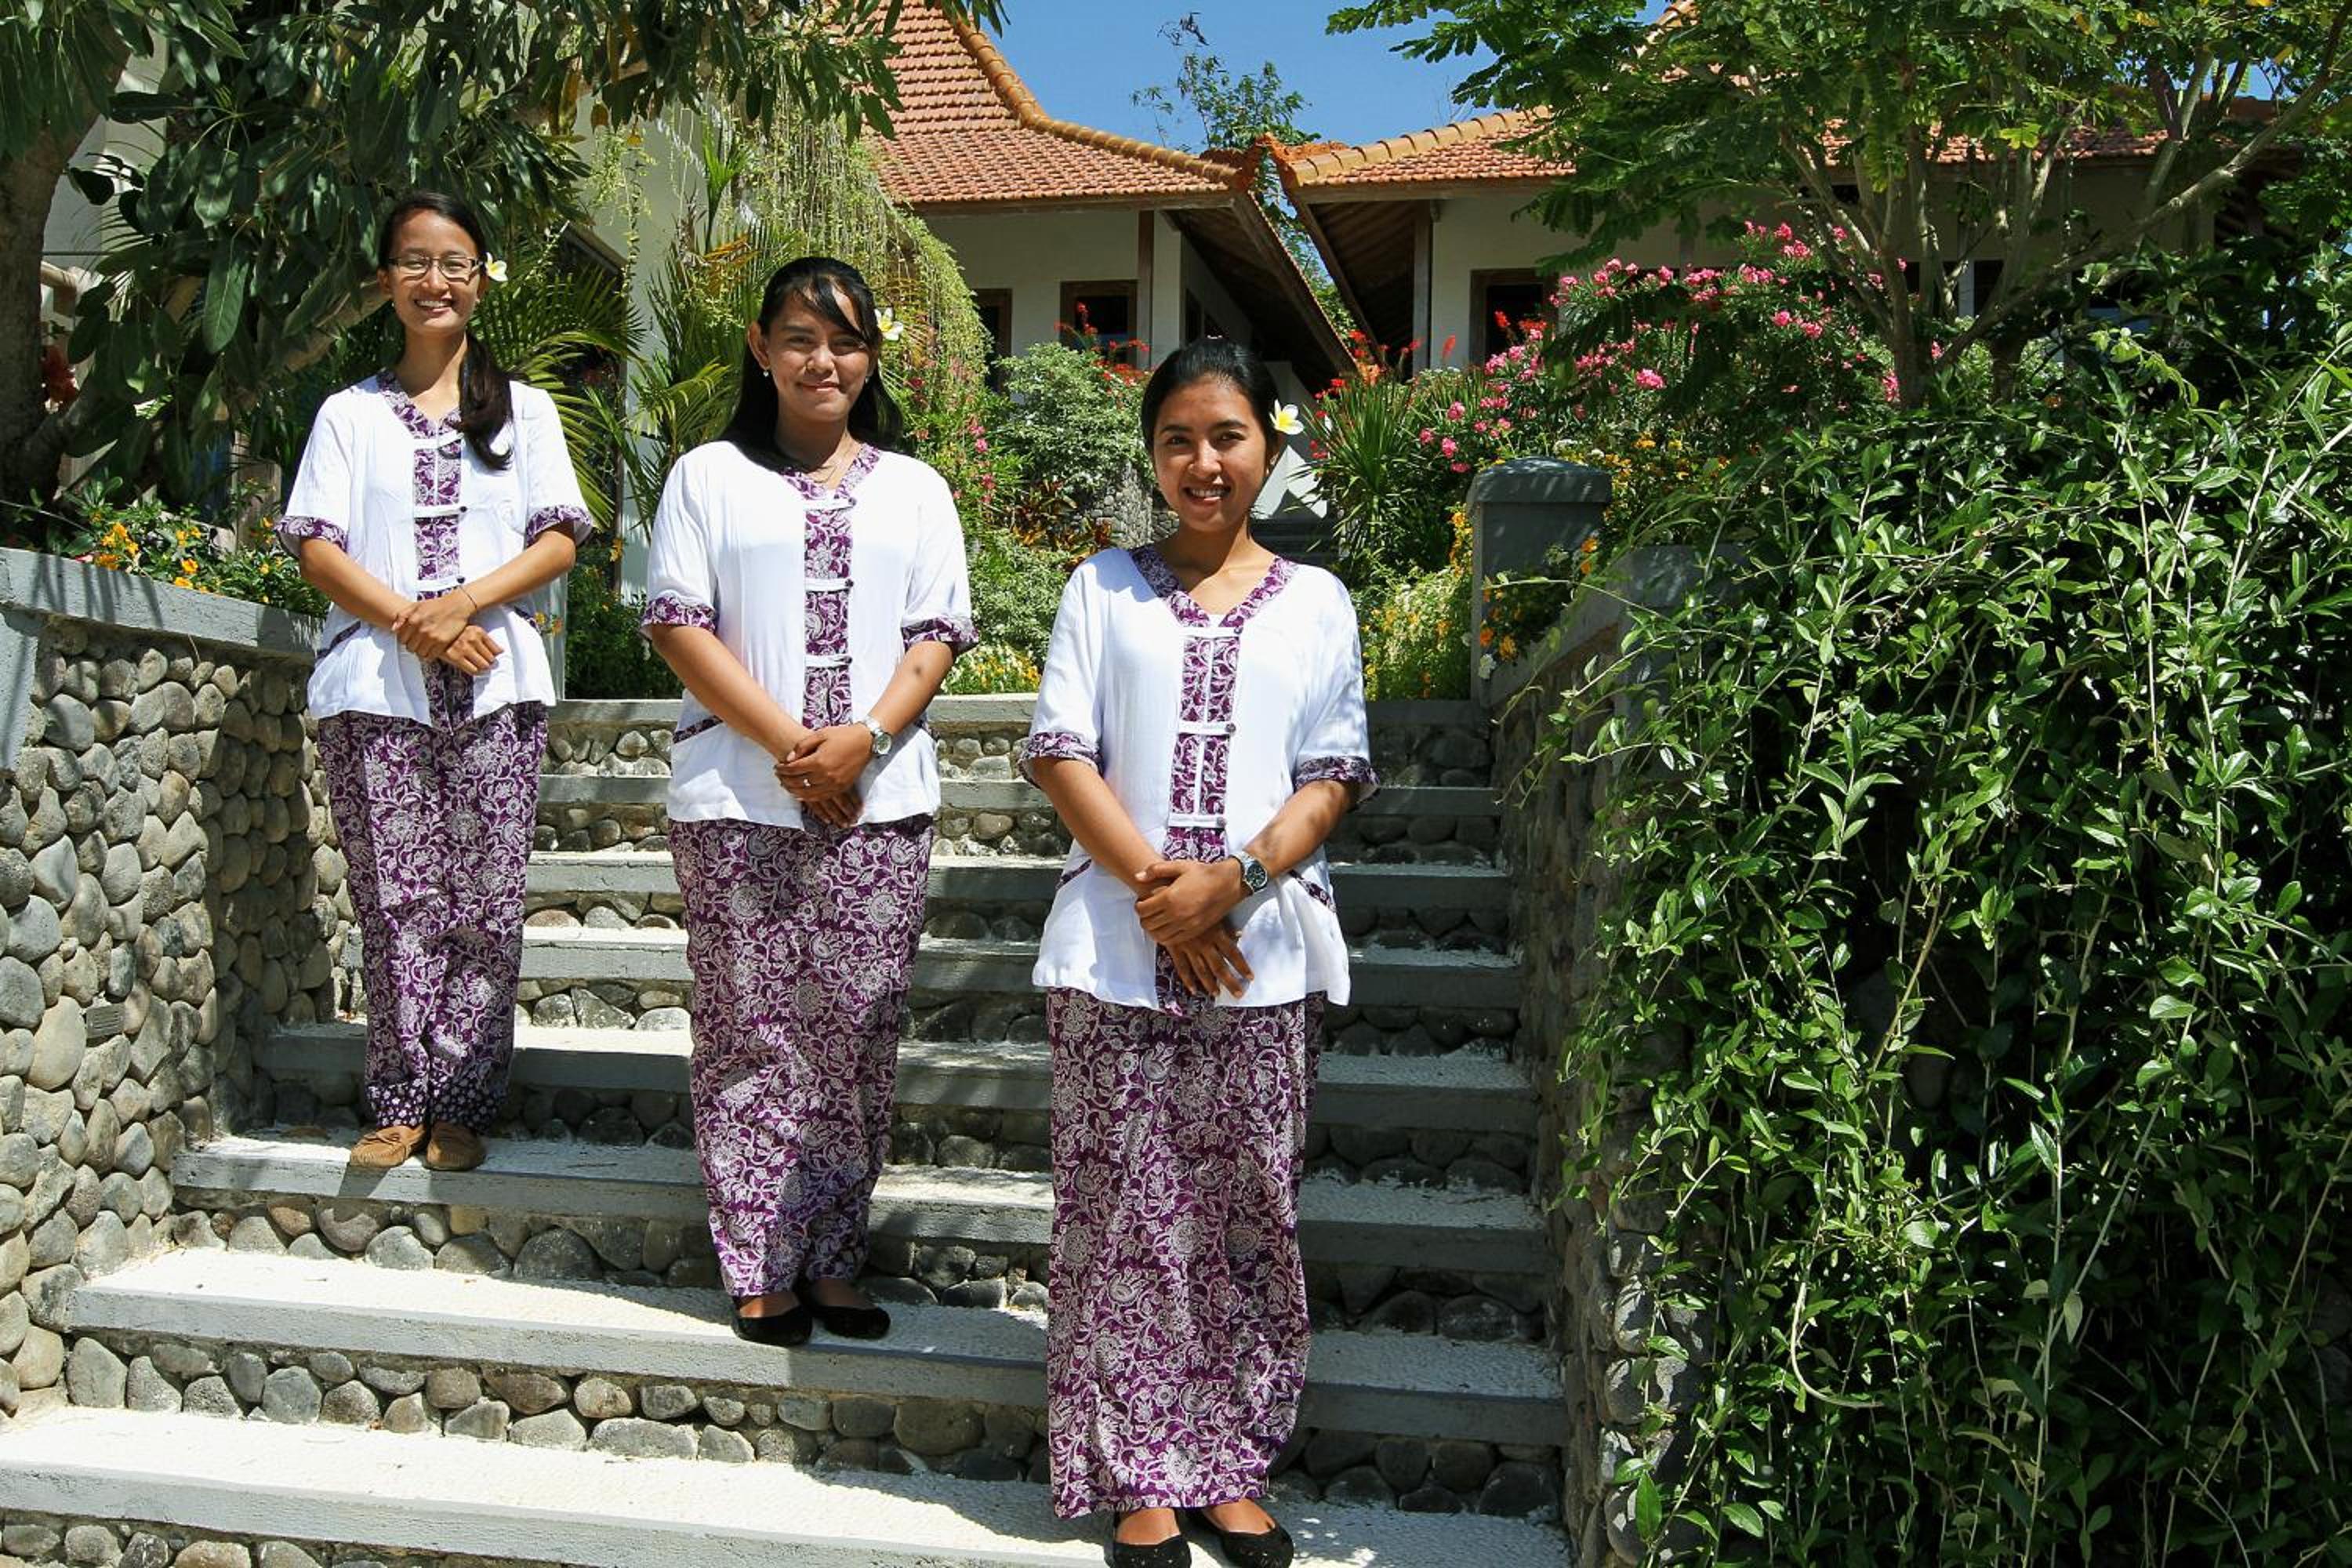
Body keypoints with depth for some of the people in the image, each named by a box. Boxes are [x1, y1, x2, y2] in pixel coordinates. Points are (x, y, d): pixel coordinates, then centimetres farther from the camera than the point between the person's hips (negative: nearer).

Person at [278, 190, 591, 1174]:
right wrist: (411, 621, -12)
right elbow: (314, 544, 4)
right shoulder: (349, 414, 14)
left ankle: (460, 1104, 7)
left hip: (495, 684, 0)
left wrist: (467, 604, -11)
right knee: (395, 900, 0)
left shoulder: (522, 409, 15)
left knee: (485, 900, -2)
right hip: (372, 687, 0)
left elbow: (559, 541, 5)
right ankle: (400, 1103, 10)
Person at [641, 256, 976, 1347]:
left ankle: (832, 1258, 13)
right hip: (737, 801, -1)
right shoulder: (710, 477, 9)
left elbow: (939, 634, 6)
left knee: (857, 1032, 2)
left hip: (880, 800, 2)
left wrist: (861, 741, -11)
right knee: (752, 1033, 0)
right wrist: (785, 740, -12)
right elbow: (679, 624, 0)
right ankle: (762, 1268, 9)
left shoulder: (913, 487, 15)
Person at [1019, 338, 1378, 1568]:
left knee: (1250, 1212, 5)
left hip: (1263, 956, 1)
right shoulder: (1104, 587, 9)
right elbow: (1061, 753, 1)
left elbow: (1333, 776, 4)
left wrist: (1234, 880, -12)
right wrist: (1155, 888, -11)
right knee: (1127, 1214, 2)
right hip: (1118, 955, 0)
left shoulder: (1315, 603, 10)